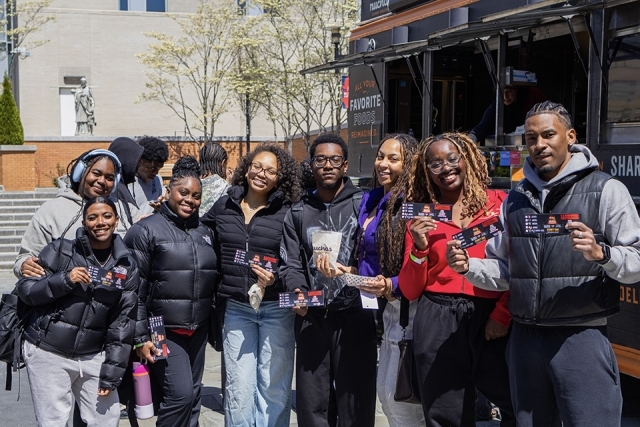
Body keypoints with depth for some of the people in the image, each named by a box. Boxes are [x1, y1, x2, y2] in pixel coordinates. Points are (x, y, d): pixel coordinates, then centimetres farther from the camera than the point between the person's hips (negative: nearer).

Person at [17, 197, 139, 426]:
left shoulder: (127, 266, 4)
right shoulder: (61, 250, -3)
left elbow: (123, 321, 3)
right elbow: (25, 290, -3)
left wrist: (112, 371, -1)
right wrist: (64, 280, -19)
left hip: (93, 356, 3)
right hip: (48, 353, -3)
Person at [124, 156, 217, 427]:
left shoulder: (204, 232, 12)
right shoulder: (146, 230, -7)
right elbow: (134, 289, -9)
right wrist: (140, 337, -12)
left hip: (197, 331, 6)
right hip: (163, 331, -6)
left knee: (193, 396, 10)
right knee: (180, 394, -12)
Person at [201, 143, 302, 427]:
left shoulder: (287, 213, -4)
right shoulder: (223, 206, 6)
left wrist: (276, 278, -20)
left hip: (276, 309, -2)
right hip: (236, 309, 3)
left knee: (273, 386, 6)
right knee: (238, 387, 7)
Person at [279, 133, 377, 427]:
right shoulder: (298, 213, 13)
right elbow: (291, 263, 10)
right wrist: (297, 291, -9)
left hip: (355, 316, -2)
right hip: (312, 318, 3)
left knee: (355, 400, 3)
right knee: (311, 403, 8)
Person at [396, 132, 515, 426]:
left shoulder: (499, 203, 5)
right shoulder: (420, 216, 9)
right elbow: (410, 291, 7)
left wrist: (503, 314, -9)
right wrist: (419, 248, -8)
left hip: (491, 321, -1)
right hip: (438, 323, 1)